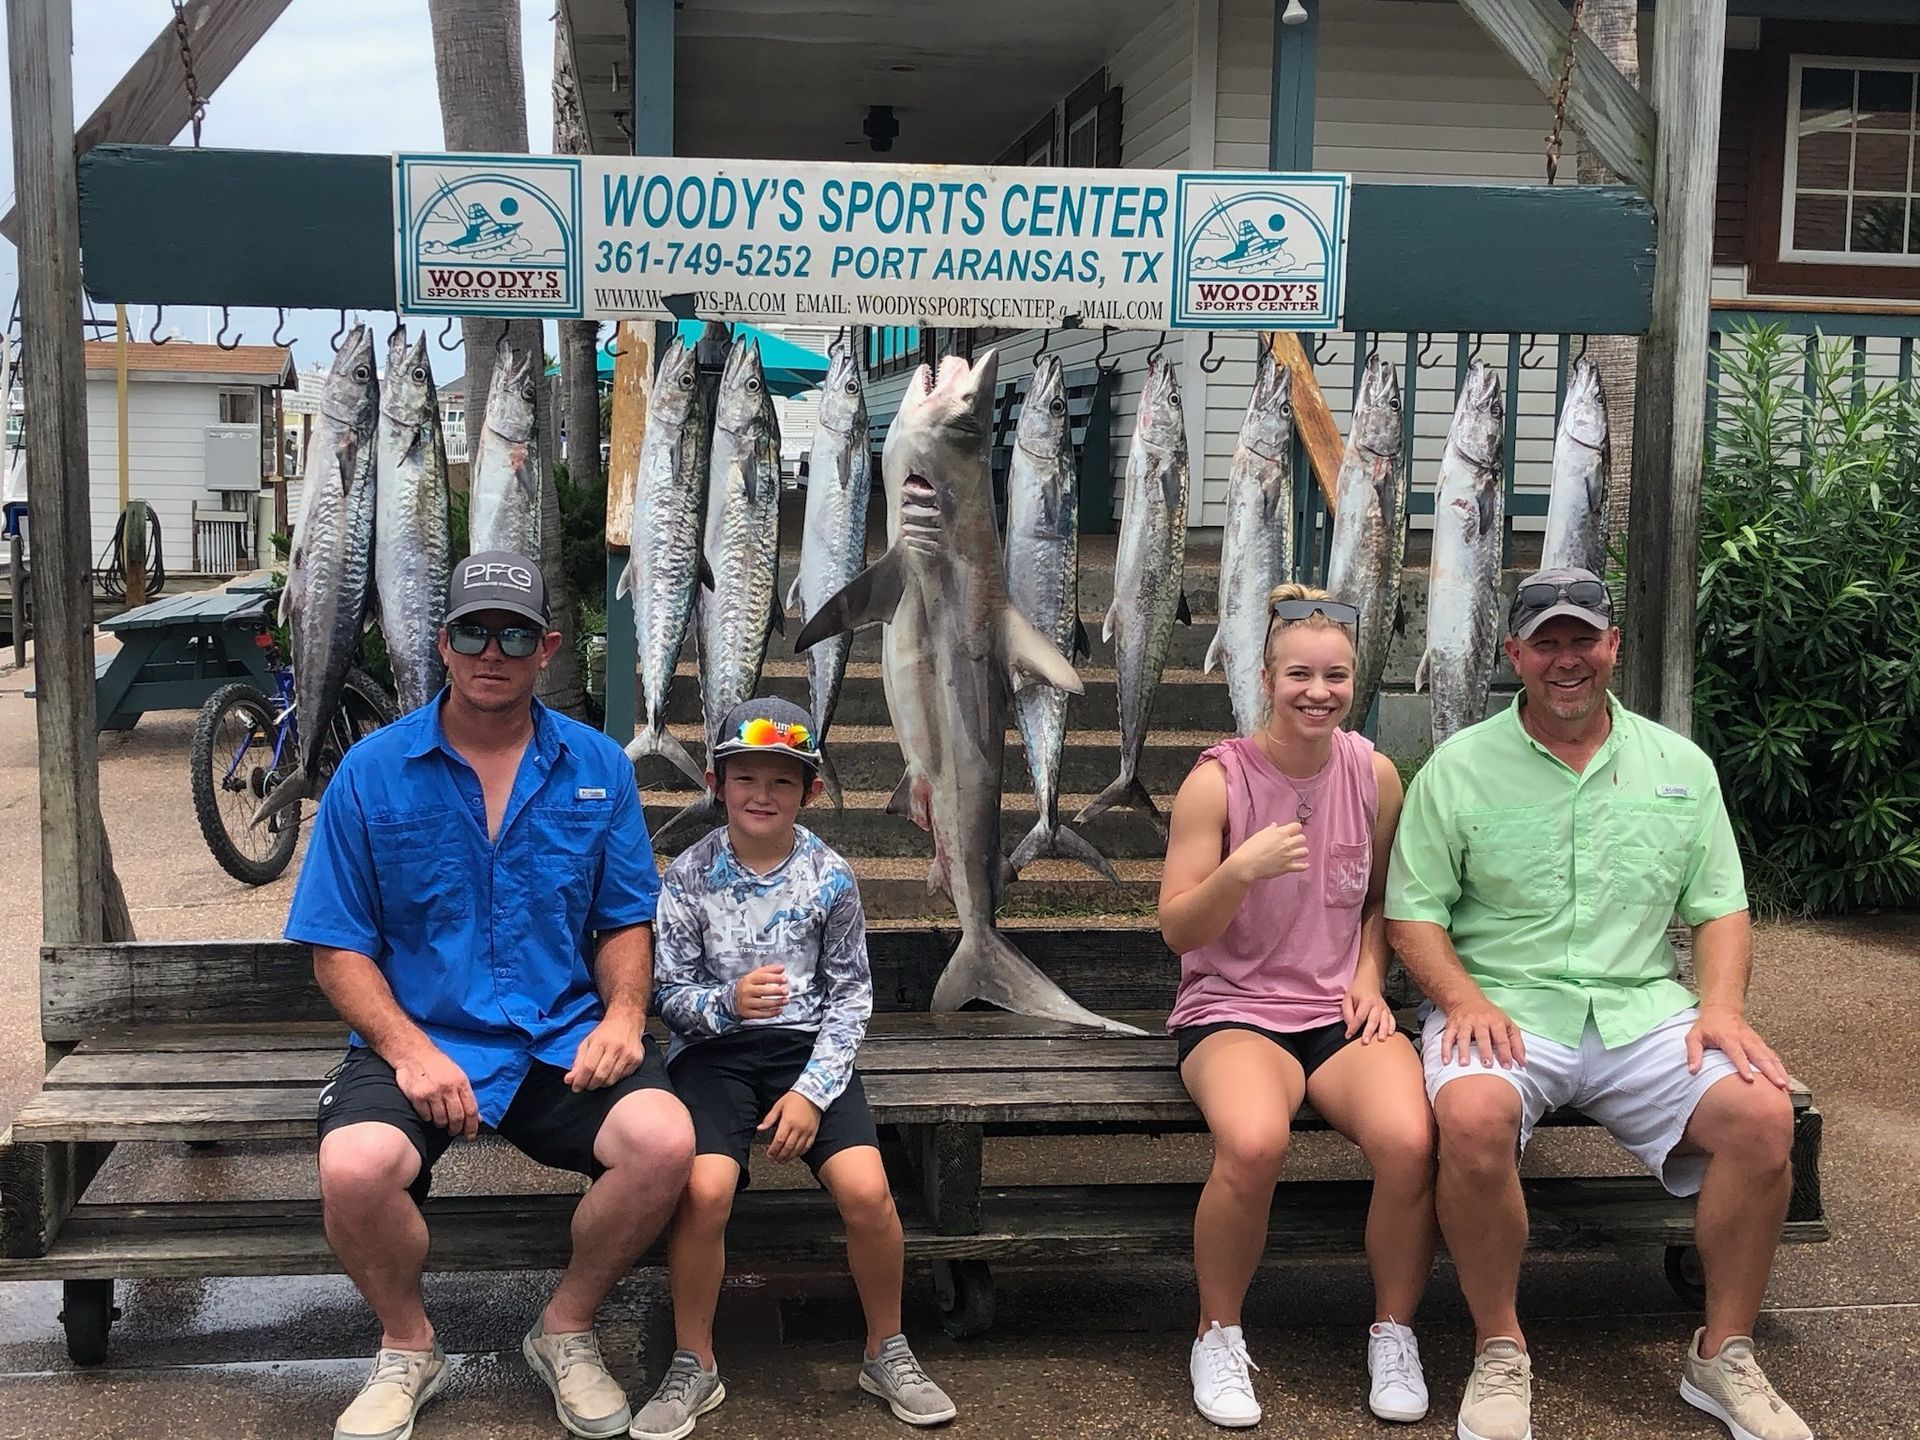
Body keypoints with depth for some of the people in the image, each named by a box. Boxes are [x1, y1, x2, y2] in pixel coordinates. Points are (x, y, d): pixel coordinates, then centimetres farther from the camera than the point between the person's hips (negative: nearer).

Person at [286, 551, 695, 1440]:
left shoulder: (596, 766, 6)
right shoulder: (372, 772, 0)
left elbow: (624, 922, 11)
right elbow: (338, 948, 0)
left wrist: (623, 1012, -9)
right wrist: (409, 1048, -16)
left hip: (564, 1040, 1)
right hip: (421, 1040, -1)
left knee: (664, 1141, -27)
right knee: (355, 1166, -31)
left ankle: (567, 1331, 3)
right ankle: (407, 1348, 3)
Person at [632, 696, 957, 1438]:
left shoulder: (830, 876, -2)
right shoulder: (688, 877, -3)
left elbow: (851, 995, 1)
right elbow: (671, 998, 0)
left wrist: (813, 1091, -10)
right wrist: (728, 1002, -22)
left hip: (809, 1047, 1)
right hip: (714, 1050, 0)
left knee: (866, 1189, -22)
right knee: (705, 1190, -28)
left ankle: (887, 1353, 6)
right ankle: (693, 1366, -3)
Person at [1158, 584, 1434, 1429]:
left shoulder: (1374, 775, 4)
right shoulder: (1217, 780, -7)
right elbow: (1178, 931, -6)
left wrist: (1369, 977, 1)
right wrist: (1241, 870, -24)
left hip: (1341, 1012, 3)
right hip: (1233, 1010, -3)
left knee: (1410, 1141, -30)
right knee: (1253, 1144, -36)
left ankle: (1394, 1334, -1)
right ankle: (1219, 1339, -7)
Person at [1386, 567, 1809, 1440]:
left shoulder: (1681, 766, 13)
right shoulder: (1459, 768, 4)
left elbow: (1719, 907, 14)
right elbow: (1412, 912, 2)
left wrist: (1723, 1008, -4)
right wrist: (1463, 999, -15)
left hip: (1641, 1008, 3)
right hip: (1505, 1007, -3)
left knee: (1763, 1113, -23)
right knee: (1473, 1118, -35)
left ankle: (1724, 1355, -1)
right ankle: (1499, 1352, -12)